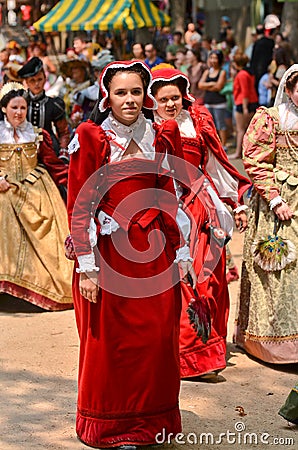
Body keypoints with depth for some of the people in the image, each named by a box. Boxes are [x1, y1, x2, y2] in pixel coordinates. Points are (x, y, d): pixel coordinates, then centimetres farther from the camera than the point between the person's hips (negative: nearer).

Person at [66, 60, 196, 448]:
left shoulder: (159, 137, 8)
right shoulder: (90, 138, -6)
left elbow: (167, 198, 13)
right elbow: (79, 207, -8)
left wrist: (180, 252, 9)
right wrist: (86, 266, -14)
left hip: (153, 249, 4)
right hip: (108, 253, -4)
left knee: (158, 337, 7)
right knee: (110, 340, 5)